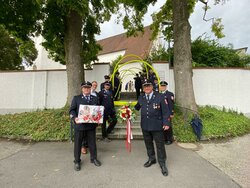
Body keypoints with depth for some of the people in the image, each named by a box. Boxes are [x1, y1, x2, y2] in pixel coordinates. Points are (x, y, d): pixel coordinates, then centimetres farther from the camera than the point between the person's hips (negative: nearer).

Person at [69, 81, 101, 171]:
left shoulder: (95, 98, 11)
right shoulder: (76, 98, 4)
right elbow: (72, 110, -1)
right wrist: (75, 118, -20)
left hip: (91, 124, 2)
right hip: (79, 124, -2)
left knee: (92, 142, 13)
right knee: (78, 143, 10)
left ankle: (93, 158, 32)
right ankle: (77, 161, 28)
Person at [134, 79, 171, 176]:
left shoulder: (160, 97, -7)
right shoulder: (141, 98, 5)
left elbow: (165, 111, -6)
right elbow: (137, 107, 16)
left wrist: (166, 123, -11)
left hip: (157, 126, -4)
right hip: (145, 126, 4)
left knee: (160, 145, 7)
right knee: (148, 144, 19)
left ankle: (162, 163, 26)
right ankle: (151, 159, 41)